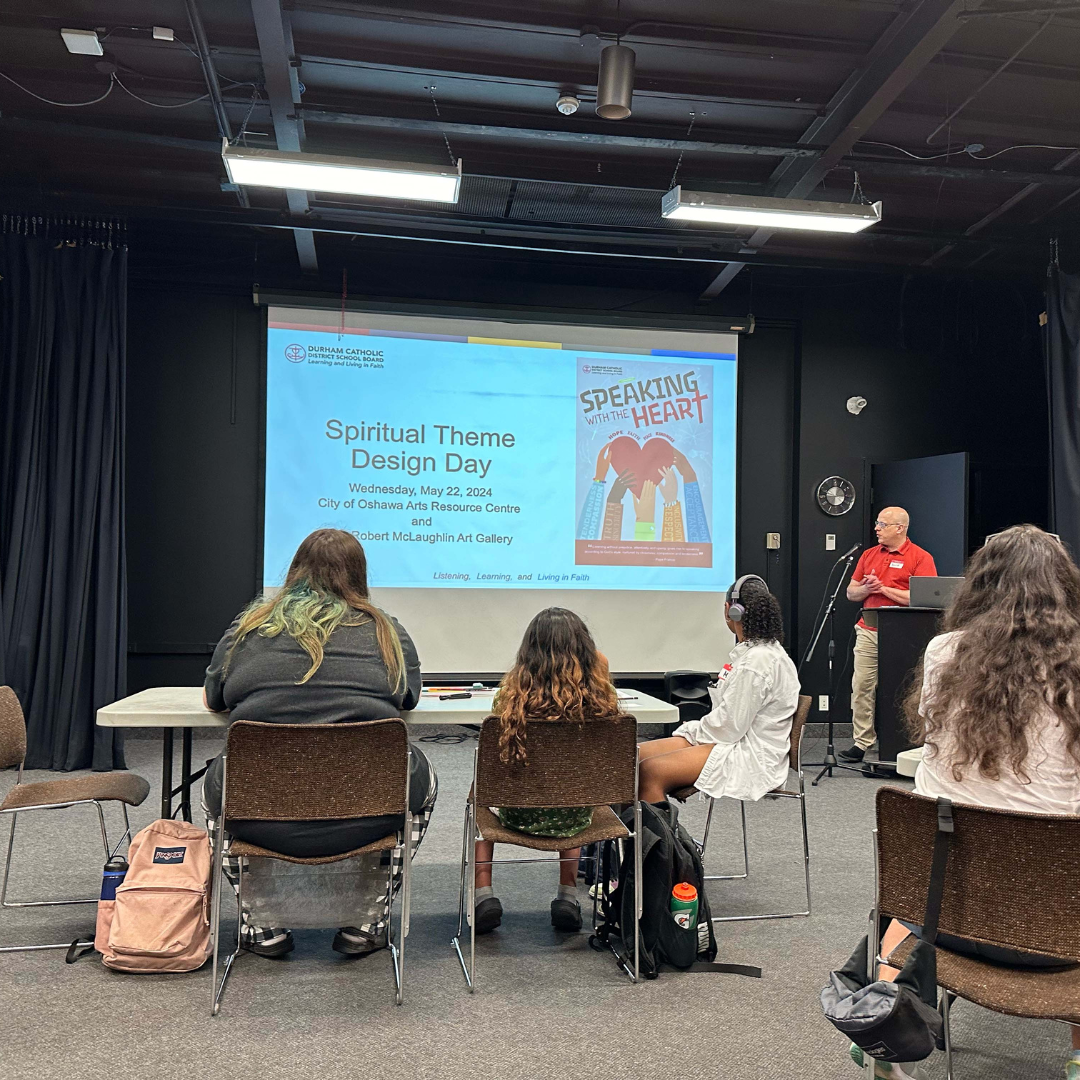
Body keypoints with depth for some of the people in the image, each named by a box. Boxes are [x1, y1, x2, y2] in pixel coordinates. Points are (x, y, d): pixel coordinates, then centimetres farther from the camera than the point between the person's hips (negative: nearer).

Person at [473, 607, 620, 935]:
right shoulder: (598, 688, -14)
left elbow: (499, 755, -1)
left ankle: (483, 894, 29)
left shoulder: (517, 687, -15)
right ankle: (567, 897, 39)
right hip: (576, 815, 2)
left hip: (521, 813, -2)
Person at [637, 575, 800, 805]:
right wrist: (691, 729, 8)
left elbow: (730, 725, -20)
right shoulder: (752, 651, 15)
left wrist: (691, 730, -4)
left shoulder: (758, 661, -18)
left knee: (651, 771, -25)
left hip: (751, 758, -11)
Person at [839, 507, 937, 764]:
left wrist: (884, 588, -11)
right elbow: (851, 592, 18)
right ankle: (862, 743, 6)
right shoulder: (869, 554, 16)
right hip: (868, 631, 5)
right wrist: (865, 589, -4)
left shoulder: (920, 558, -1)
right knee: (861, 687, 1)